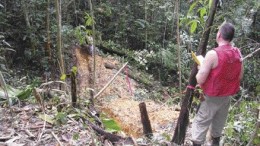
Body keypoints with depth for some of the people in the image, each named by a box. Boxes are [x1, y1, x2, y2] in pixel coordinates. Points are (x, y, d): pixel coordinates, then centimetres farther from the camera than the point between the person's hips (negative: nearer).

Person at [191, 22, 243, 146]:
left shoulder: (213, 54, -24)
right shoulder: (238, 53, -5)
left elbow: (200, 80, -22)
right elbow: (240, 77, 7)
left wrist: (200, 69, -3)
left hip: (211, 97, -6)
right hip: (227, 96, 6)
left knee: (201, 123, 6)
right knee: (219, 122, 23)